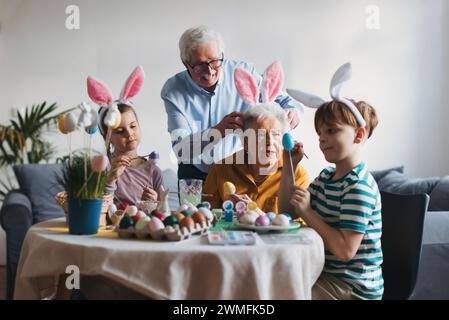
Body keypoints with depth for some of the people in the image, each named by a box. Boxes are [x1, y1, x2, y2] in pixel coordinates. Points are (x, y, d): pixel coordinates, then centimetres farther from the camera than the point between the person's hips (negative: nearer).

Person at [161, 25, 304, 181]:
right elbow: (180, 150, -17)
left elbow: (281, 99, 6)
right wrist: (217, 131, -34)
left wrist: (292, 110, -19)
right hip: (196, 174, -1)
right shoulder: (173, 91, -8)